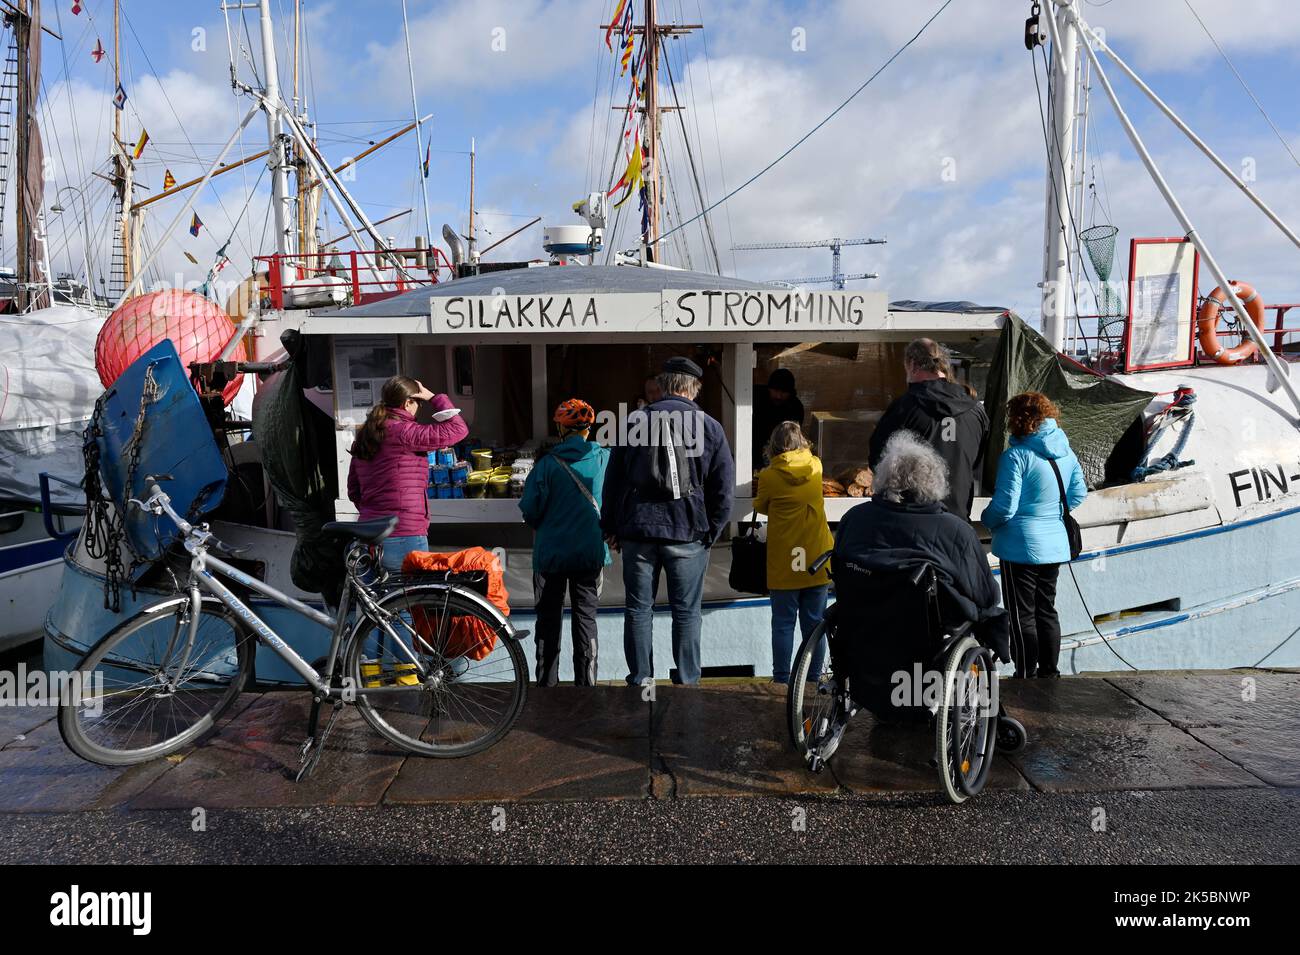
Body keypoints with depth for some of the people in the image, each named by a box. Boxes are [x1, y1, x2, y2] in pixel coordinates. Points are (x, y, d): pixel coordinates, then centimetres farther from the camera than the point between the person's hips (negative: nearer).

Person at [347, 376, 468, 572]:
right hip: (405, 539, -8)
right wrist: (434, 398, 1)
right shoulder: (403, 432, -13)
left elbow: (353, 491, 19)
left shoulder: (363, 436, 12)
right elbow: (458, 429, -12)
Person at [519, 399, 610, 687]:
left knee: (548, 618, 13)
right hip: (590, 552, 1)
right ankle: (585, 681, 15)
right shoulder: (606, 460, -5)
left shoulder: (548, 464, -12)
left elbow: (530, 511, -9)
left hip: (550, 552, -1)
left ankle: (546, 681, 21)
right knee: (585, 615, 12)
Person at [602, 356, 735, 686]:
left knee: (638, 609, 10)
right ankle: (686, 682, 14)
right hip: (688, 534, -1)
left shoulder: (634, 421, 3)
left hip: (637, 530, 1)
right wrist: (711, 531, 9)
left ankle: (640, 682, 16)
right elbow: (724, 487, 1)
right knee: (686, 612, 8)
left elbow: (613, 478, 6)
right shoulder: (709, 427, 1)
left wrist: (610, 527, 12)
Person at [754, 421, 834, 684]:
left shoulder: (769, 476, -11)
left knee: (783, 624, 6)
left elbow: (760, 507, 7)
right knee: (814, 623, 11)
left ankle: (781, 679, 10)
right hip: (817, 560, 3)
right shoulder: (815, 466, -1)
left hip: (784, 563, -3)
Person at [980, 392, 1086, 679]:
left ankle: (1027, 676, 9)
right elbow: (1078, 494, 13)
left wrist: (986, 519, 0)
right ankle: (1049, 672, 26)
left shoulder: (1016, 456, -19)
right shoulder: (1067, 453, 4)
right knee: (1046, 610, 17)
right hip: (1055, 546, 7)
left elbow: (1005, 506, -20)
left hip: (1021, 547, -7)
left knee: (1022, 615, 3)